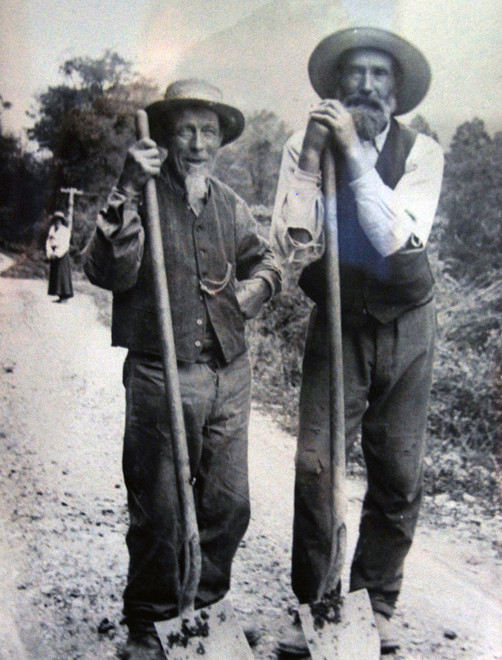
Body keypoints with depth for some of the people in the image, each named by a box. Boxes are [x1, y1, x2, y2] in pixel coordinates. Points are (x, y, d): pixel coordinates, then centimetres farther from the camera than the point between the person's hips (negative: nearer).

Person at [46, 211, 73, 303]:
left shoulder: (65, 230, -7)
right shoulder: (52, 229, 11)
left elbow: (65, 245, -12)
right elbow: (48, 241, 9)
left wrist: (57, 254, -17)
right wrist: (50, 253, -5)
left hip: (62, 254, -7)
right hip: (54, 255, 7)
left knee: (62, 274, -8)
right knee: (54, 274, 5)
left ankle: (65, 296, -4)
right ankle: (60, 296, 9)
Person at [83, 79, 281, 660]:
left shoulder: (229, 205, 12)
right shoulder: (142, 197, -4)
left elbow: (265, 262, 25)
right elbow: (107, 272, -19)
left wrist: (247, 294, 4)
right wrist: (127, 193, -27)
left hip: (229, 376, 5)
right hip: (161, 378, -5)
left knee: (229, 504, 13)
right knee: (157, 512, 3)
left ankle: (206, 601, 36)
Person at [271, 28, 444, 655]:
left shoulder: (420, 151, -5)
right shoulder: (305, 147, -4)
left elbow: (395, 237, -20)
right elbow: (292, 246, -14)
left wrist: (354, 150, -23)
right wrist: (311, 157, -23)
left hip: (404, 327, 1)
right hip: (336, 325, 0)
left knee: (399, 474, 6)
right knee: (314, 464, -8)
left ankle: (375, 604, 26)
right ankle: (313, 605, 11)